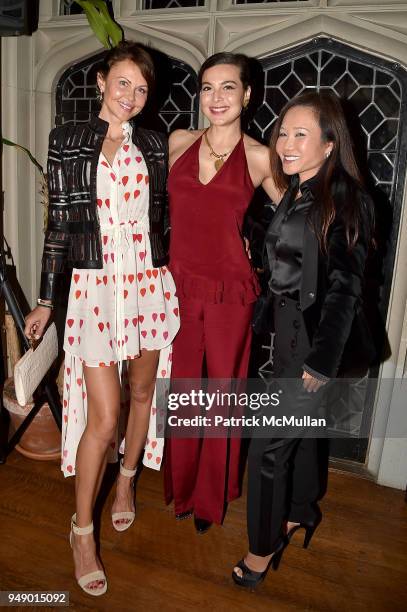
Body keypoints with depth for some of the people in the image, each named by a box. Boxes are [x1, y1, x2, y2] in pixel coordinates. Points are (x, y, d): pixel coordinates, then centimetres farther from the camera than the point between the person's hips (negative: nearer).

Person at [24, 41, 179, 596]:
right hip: (97, 285, -3)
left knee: (143, 391, 15)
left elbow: (163, 217, 12)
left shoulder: (154, 146, 9)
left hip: (151, 283, 4)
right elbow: (58, 223, 1)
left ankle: (127, 479, 43)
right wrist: (45, 301, 2)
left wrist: (174, 279, 13)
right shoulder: (68, 142, 1)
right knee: (104, 415, -4)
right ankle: (83, 529, 19)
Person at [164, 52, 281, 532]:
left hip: (230, 294, -2)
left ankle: (211, 498, 36)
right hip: (178, 287, 3)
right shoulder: (178, 143, 5)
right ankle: (181, 488, 39)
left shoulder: (260, 158, -4)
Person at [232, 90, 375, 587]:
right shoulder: (293, 195, 8)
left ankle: (263, 548, 20)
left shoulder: (347, 200, -15)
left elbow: (344, 286, -18)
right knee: (297, 426, 22)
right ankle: (301, 511, 45)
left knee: (269, 444, -1)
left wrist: (323, 359, -19)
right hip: (288, 331, 8)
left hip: (319, 339, -8)